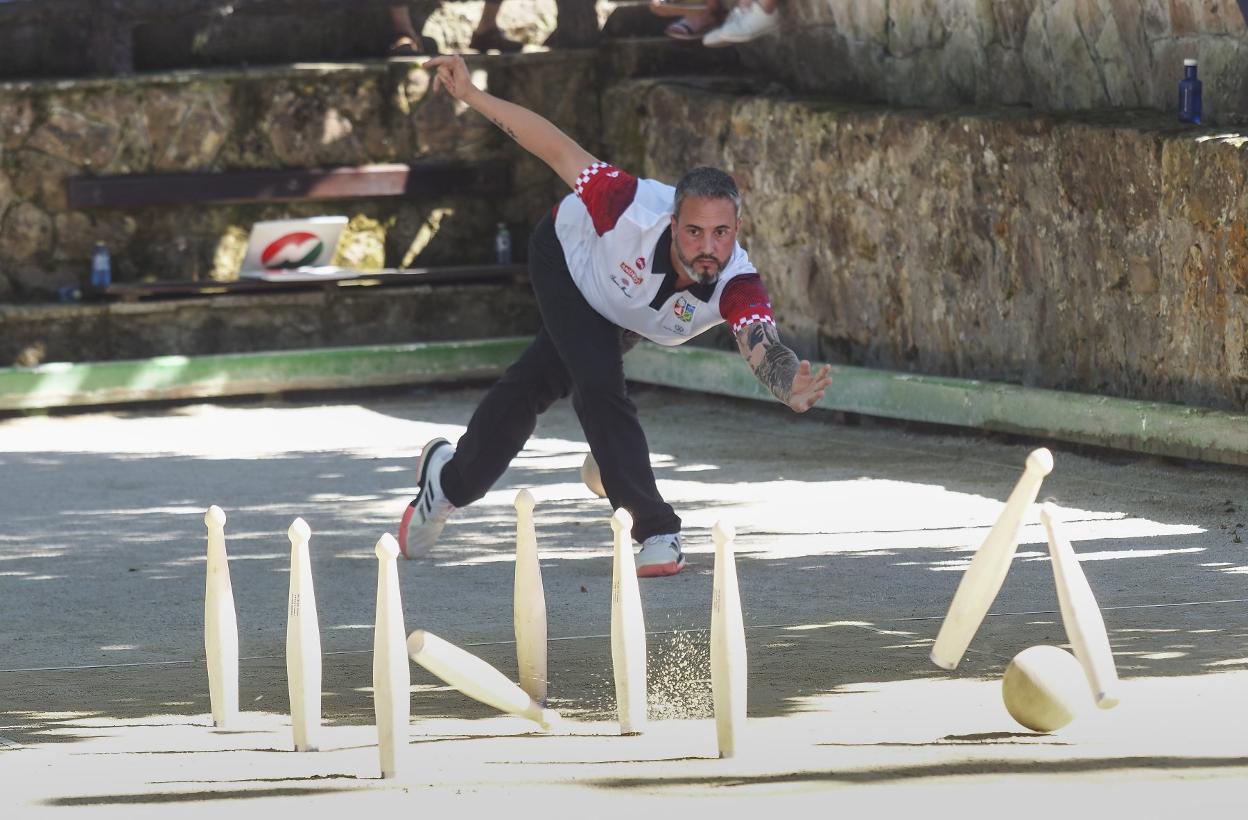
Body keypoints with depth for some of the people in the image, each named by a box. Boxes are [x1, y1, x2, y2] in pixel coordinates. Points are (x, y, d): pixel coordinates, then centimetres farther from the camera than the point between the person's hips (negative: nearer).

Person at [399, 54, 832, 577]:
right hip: (565, 257, -3)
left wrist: (791, 386, -83)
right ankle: (655, 535, -8)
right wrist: (471, 95, -36)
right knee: (600, 387, -21)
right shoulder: (636, 213, -45)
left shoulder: (735, 288, -43)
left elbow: (761, 347, -60)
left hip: (623, 313, 3)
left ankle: (450, 479, 44)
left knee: (534, 387, 20)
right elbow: (560, 152, -35)